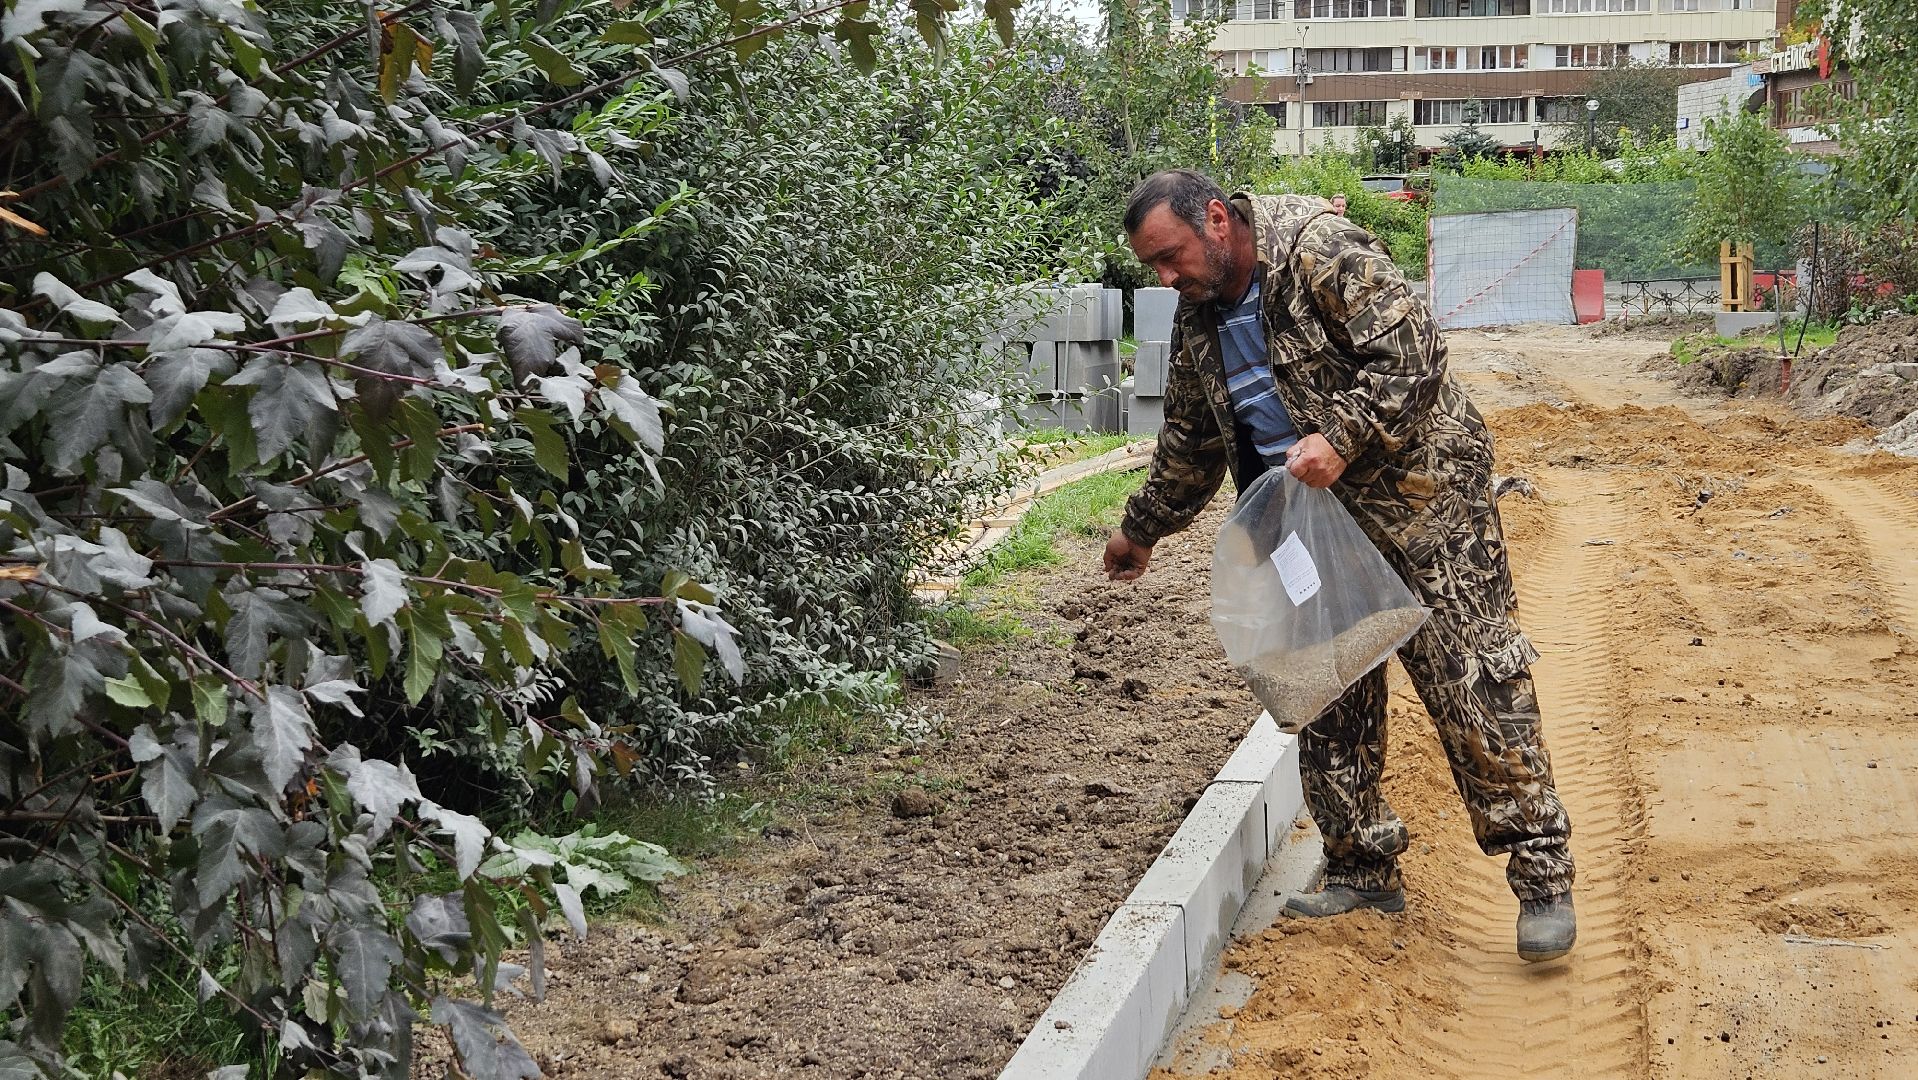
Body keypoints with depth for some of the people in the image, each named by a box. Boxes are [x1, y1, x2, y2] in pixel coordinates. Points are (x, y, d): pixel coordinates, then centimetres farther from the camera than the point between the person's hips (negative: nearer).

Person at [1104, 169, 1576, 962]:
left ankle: (1542, 875, 0)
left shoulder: (1321, 252, -17)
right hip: (1314, 516, 8)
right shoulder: (1198, 317, 7)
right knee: (1329, 694, 8)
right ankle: (1363, 866, 21)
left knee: (1473, 683, -7)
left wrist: (1341, 438, -30)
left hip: (1419, 496, -7)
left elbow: (1410, 352, -22)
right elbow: (1190, 439, 22)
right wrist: (1142, 529, 28)